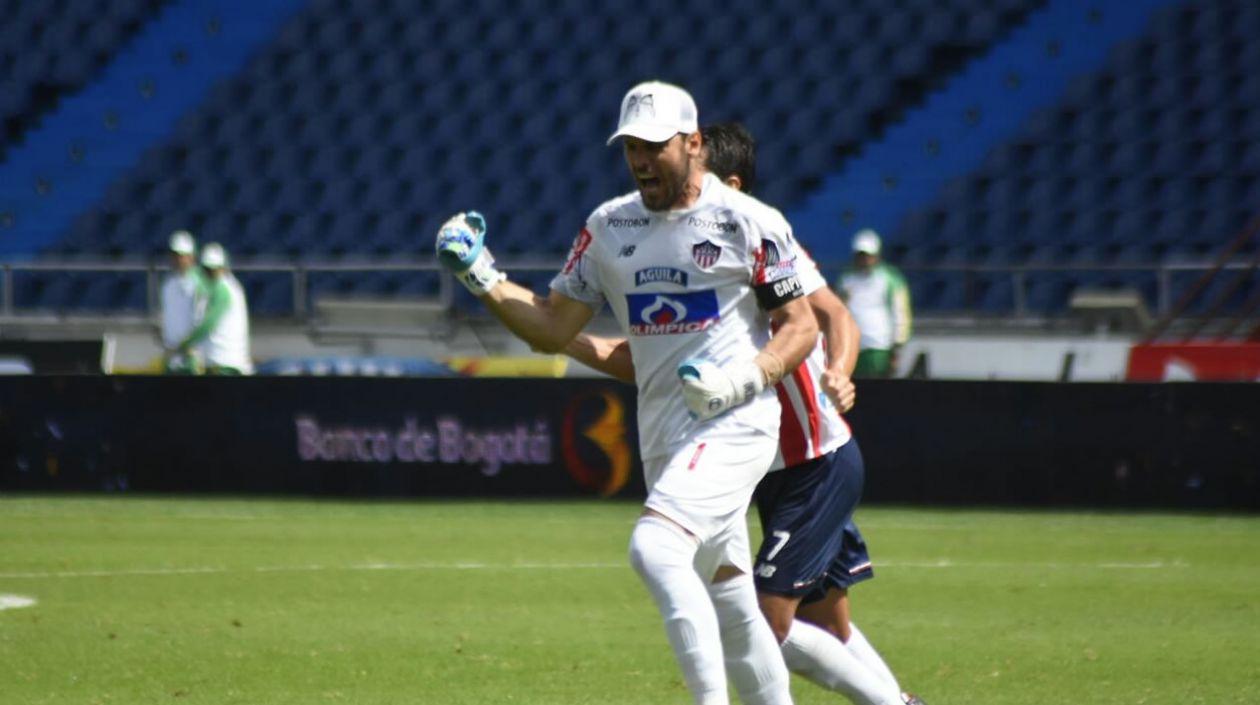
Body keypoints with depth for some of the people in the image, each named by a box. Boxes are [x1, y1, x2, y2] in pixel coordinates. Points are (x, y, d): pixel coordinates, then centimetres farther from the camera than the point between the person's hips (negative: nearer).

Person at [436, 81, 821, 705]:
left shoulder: (748, 223, -7)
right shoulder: (609, 228, 9)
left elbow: (801, 325, -3)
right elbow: (553, 328, 11)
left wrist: (747, 378, -19)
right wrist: (483, 280, -2)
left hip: (734, 426, -7)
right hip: (662, 438, 7)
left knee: (654, 549, -26)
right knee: (731, 611, 13)